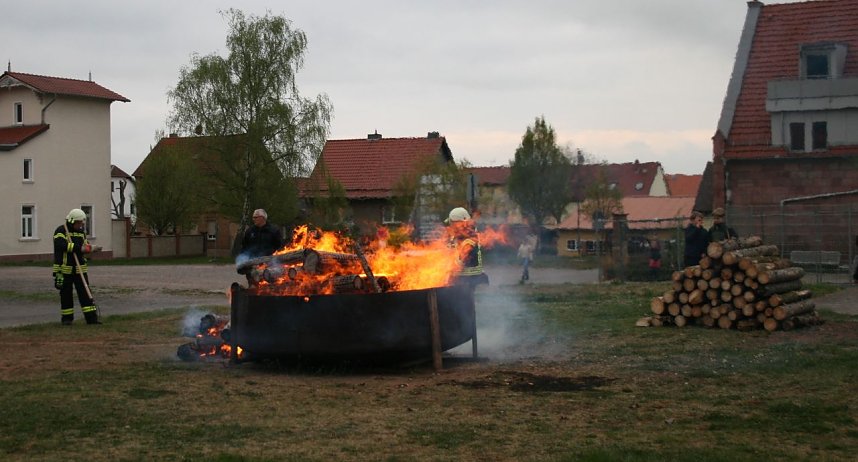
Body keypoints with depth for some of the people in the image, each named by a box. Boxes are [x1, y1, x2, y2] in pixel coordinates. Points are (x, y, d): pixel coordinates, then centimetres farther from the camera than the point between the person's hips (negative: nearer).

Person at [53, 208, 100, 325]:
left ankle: (91, 317, -4)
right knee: (66, 294, 5)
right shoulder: (61, 231, -8)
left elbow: (85, 246, 20)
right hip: (65, 268, -5)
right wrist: (79, 248, -28)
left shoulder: (81, 232, 13)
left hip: (79, 268, 5)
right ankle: (66, 318, 16)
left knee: (85, 292, -2)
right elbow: (61, 244, -25)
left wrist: (90, 248, -5)